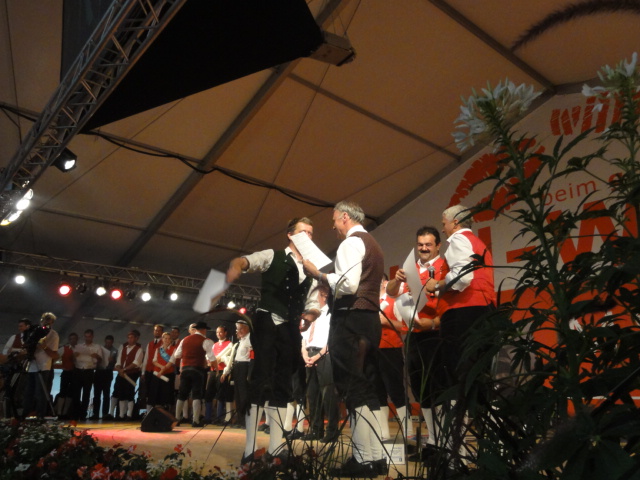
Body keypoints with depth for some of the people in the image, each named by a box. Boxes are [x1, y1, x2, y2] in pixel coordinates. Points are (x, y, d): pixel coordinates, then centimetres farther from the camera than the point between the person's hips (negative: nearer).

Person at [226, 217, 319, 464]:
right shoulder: (273, 256, 3)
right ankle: (250, 449, -5)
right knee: (261, 382, -10)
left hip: (291, 330, 6)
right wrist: (236, 266, -38)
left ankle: (275, 447, 14)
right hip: (267, 323, -5)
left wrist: (313, 312, -4)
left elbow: (311, 304, 20)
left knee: (282, 386, 7)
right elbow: (245, 260, -14)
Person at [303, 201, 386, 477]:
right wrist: (328, 280, 21)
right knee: (365, 388, 9)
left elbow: (348, 284, -20)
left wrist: (318, 274, -8)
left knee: (352, 388, -8)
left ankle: (365, 459, -6)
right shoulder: (372, 245, 24)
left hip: (351, 319, -10)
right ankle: (375, 455, 11)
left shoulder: (351, 242, -7)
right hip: (370, 318, 10)